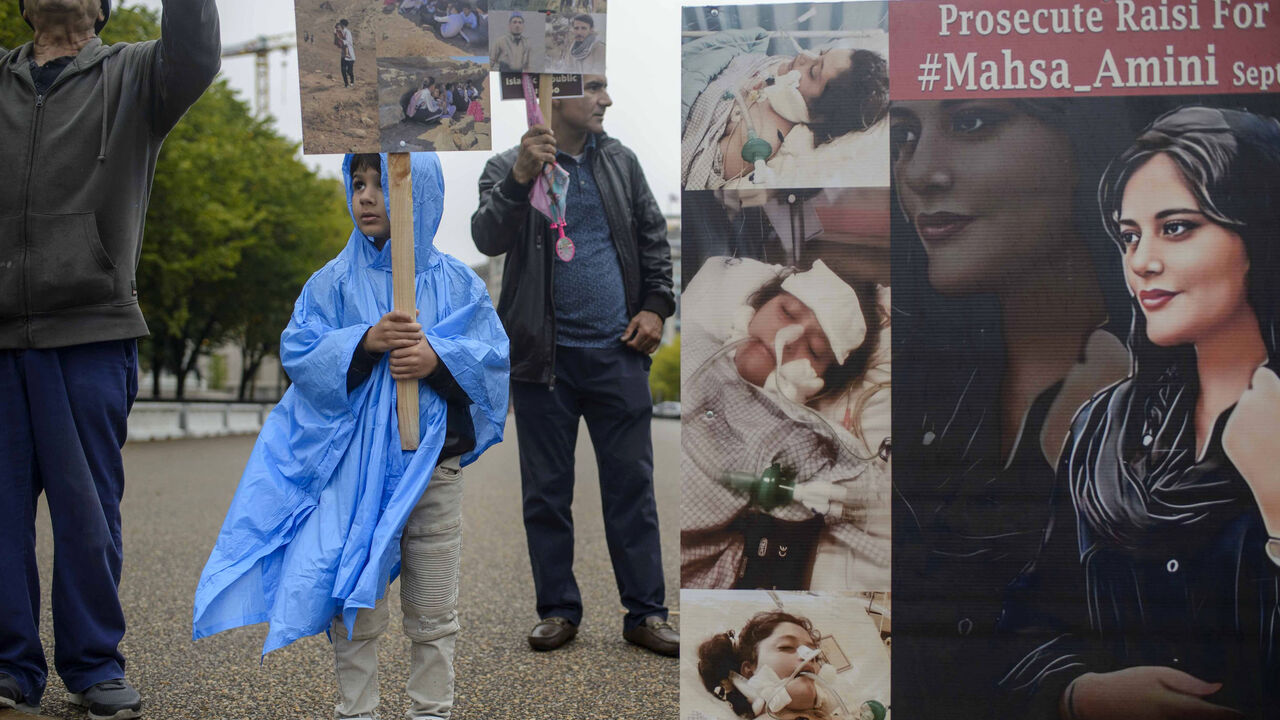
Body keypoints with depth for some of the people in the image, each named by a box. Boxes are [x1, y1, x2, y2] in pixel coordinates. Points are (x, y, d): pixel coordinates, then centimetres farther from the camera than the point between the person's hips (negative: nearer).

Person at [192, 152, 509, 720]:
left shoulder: (456, 282, 5)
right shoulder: (334, 281, 5)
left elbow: (495, 358, -1)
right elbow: (298, 354, -4)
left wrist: (439, 358, -18)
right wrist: (365, 341, -18)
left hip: (433, 465, 0)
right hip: (354, 465, 0)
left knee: (433, 609, 7)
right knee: (355, 604, 4)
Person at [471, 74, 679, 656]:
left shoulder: (620, 161, 11)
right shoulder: (507, 168, 0)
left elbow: (653, 236, 15)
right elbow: (488, 239, -16)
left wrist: (655, 304, 4)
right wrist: (519, 179, -29)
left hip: (618, 352, 2)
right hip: (545, 357, -2)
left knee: (632, 486, 3)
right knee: (546, 492, 7)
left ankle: (645, 612, 11)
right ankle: (558, 609, 19)